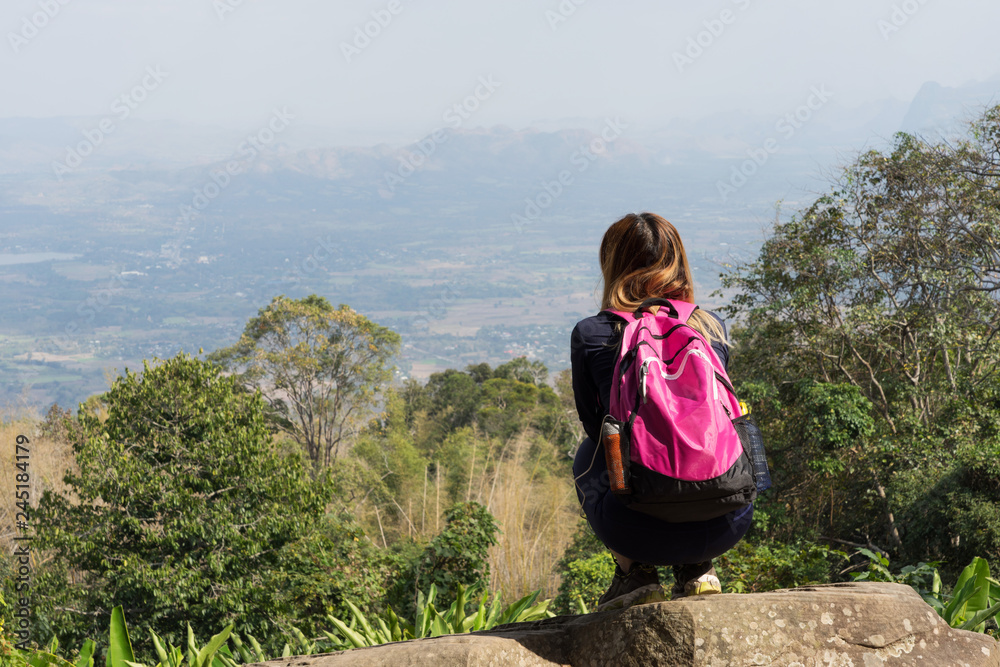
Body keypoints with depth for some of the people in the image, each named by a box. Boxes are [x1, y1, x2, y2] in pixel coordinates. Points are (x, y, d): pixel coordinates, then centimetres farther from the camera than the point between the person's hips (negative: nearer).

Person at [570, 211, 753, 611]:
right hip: (727, 525, 3)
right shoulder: (713, 326, 11)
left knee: (587, 457, 31)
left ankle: (635, 573, 18)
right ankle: (697, 570, 23)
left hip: (642, 529, -2)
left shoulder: (590, 334, 3)